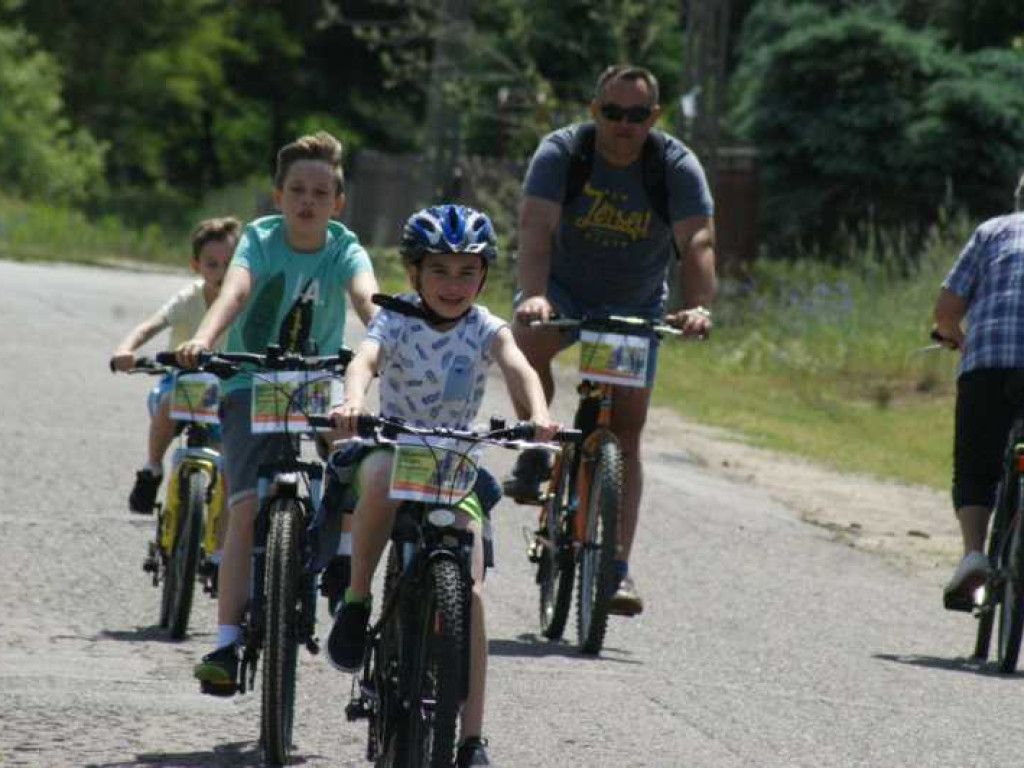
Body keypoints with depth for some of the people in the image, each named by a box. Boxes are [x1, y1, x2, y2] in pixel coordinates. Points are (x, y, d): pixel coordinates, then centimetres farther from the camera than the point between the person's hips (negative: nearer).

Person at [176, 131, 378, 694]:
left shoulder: (345, 250, -3)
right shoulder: (260, 239, -6)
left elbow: (366, 296, -22)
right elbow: (235, 290, -25)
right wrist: (202, 340, -44)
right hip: (252, 387, -3)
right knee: (248, 508, -19)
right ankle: (227, 642, -22)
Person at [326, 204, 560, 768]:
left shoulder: (485, 329, -6)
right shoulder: (395, 322, -10)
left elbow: (518, 367, -25)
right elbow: (364, 360, -30)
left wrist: (539, 416, -47)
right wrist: (353, 402, -53)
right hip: (391, 447, -1)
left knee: (468, 592, -13)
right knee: (381, 477, -40)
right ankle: (356, 601, -20)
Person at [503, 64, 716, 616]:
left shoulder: (677, 167, -17)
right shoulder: (561, 152, -20)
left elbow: (698, 243, -28)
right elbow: (535, 227, -33)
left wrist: (698, 308, -47)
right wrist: (534, 296, -51)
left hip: (634, 306, 1)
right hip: (563, 288, -1)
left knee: (626, 433, -6)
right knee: (528, 340, -35)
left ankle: (618, 569, -5)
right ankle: (534, 451, -11)